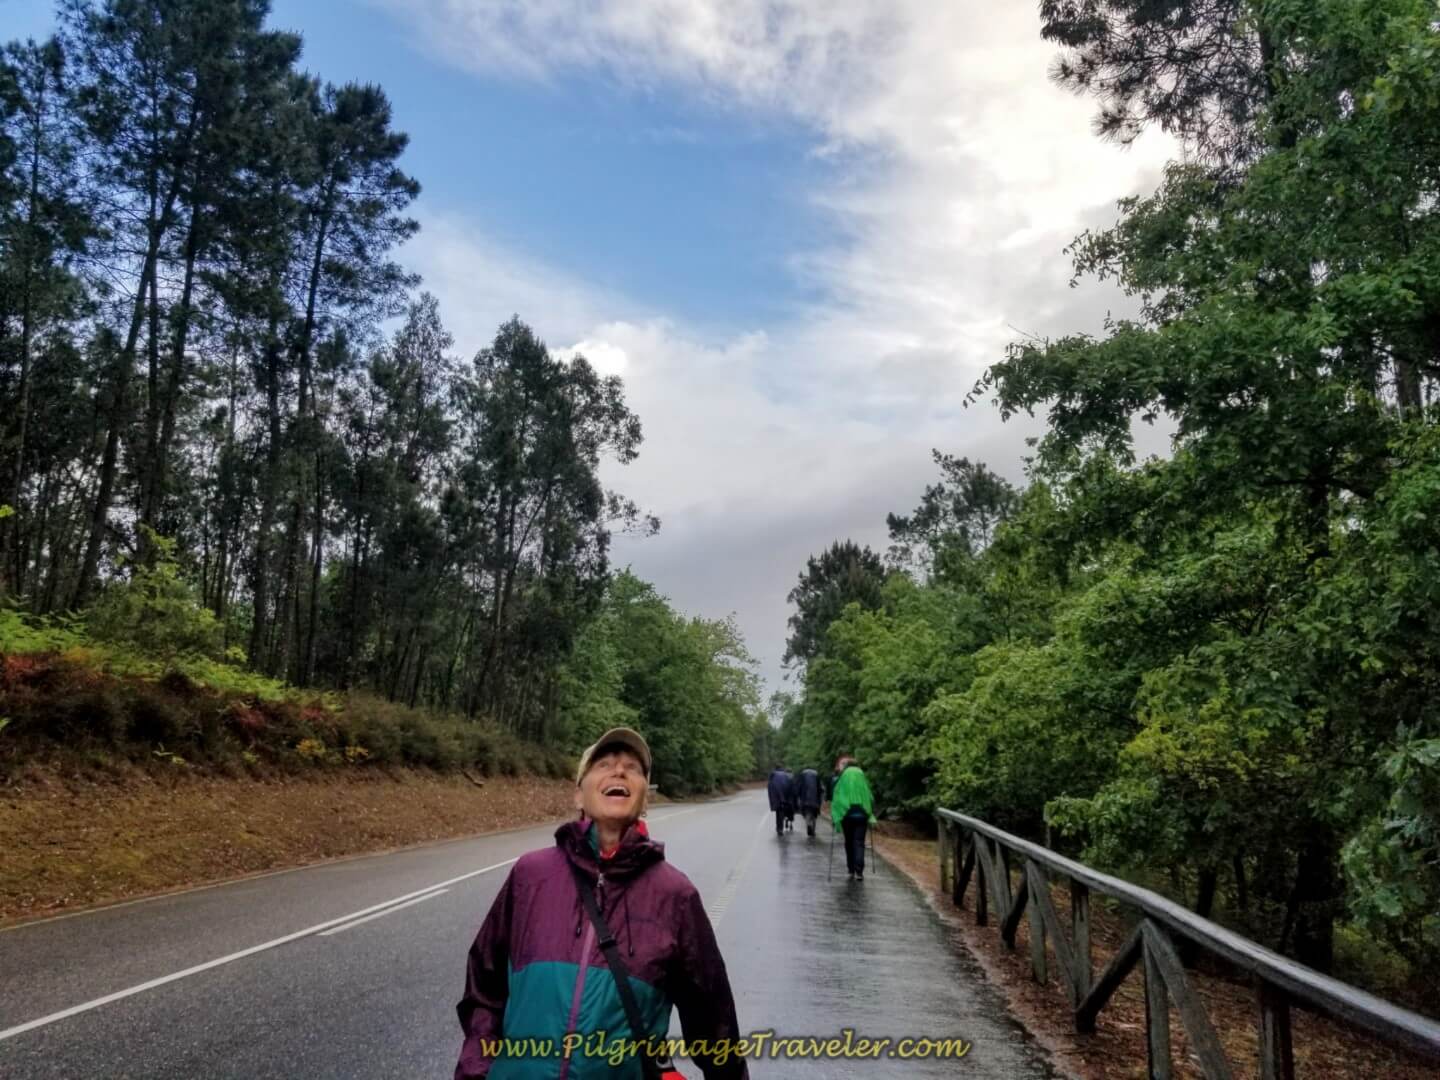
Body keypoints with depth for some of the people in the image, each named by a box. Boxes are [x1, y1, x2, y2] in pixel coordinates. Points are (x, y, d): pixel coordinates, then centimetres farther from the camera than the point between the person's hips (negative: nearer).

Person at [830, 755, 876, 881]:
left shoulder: (838, 780, 3)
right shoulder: (863, 778, 9)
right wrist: (871, 816, 12)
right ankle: (859, 871, -14)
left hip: (845, 814, 0)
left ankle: (851, 869, 16)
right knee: (859, 842, 0)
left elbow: (834, 799, 0)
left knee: (849, 842, 14)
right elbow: (870, 797, 8)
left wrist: (834, 816, 4)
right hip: (862, 814, 1)